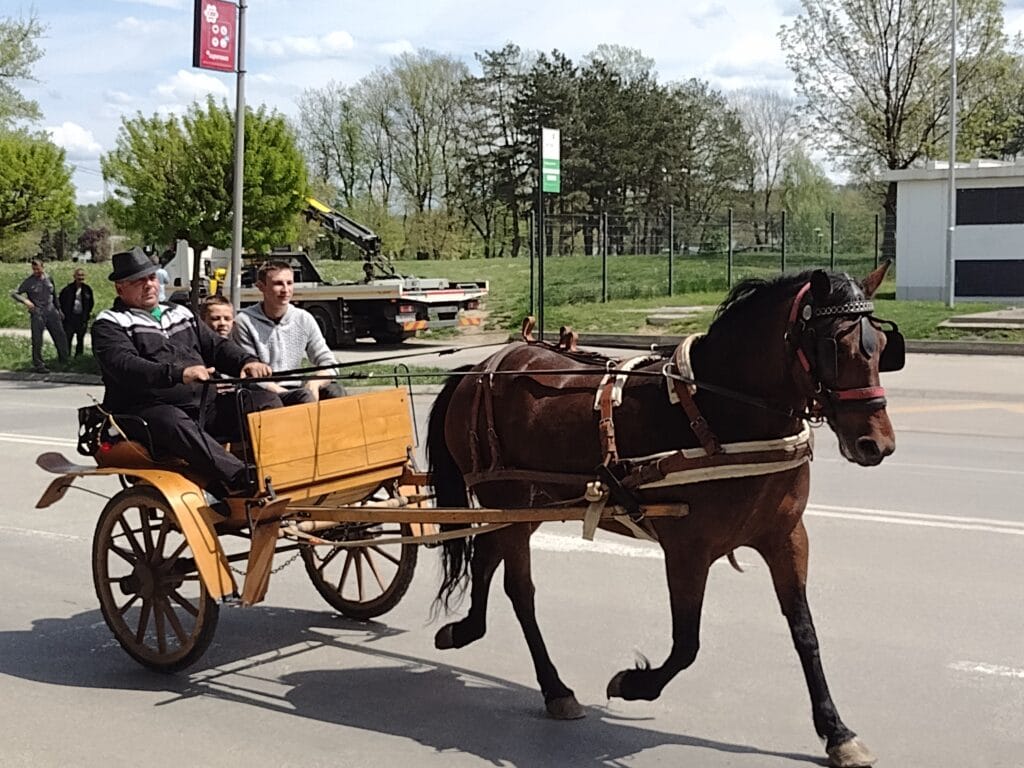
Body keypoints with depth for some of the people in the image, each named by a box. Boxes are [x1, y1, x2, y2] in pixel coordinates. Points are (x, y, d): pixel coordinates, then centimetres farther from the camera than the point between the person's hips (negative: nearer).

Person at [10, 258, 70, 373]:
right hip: (37, 314, -4)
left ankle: (64, 362, 21)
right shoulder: (28, 282, -5)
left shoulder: (48, 278, 7)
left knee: (61, 338, 7)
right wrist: (25, 300, -22)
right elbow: (14, 293, -5)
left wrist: (58, 310, 21)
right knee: (37, 341, -2)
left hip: (51, 312, 4)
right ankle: (38, 365, 7)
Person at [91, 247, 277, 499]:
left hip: (204, 403, 6)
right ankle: (242, 481, -56)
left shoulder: (181, 314, 27)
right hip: (147, 410, -6)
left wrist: (248, 362, -2)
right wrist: (178, 374, -30)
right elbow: (125, 366, -14)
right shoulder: (109, 325, 6)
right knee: (176, 426, -41)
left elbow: (217, 346, 23)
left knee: (265, 404, -16)